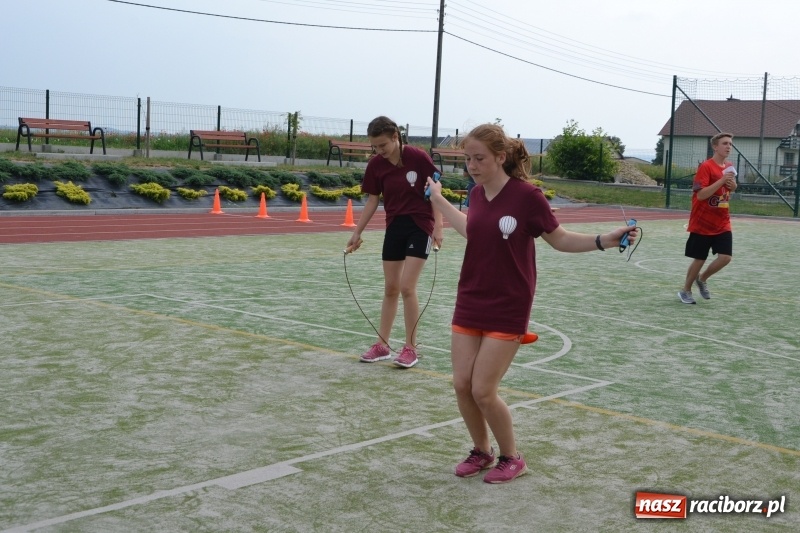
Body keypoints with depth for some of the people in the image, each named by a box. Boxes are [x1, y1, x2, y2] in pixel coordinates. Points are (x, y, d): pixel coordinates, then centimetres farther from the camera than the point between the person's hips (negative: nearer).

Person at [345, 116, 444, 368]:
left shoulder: (418, 157, -15)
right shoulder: (376, 165, -3)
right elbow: (372, 200, 6)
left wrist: (437, 227, -14)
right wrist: (357, 233, 5)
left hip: (420, 226, -5)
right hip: (394, 227, 5)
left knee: (407, 287, -10)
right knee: (390, 289, 10)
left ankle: (410, 348, 2)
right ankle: (382, 345, 21)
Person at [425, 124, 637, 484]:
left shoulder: (526, 195, -15)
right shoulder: (477, 194, 2)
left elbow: (558, 239, -2)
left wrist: (603, 241, -16)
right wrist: (438, 199, 31)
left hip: (507, 310, -6)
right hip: (469, 305, 6)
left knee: (483, 391, -7)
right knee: (462, 386, 3)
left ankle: (511, 458, 18)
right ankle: (481, 451, 28)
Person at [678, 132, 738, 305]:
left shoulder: (730, 167, 8)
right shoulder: (706, 167, -15)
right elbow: (701, 194, -22)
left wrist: (733, 185, -1)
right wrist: (722, 180, -28)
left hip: (722, 223, 6)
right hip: (702, 223, -6)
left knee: (725, 257, -6)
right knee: (699, 259, 2)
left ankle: (702, 279, 21)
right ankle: (685, 290, 24)